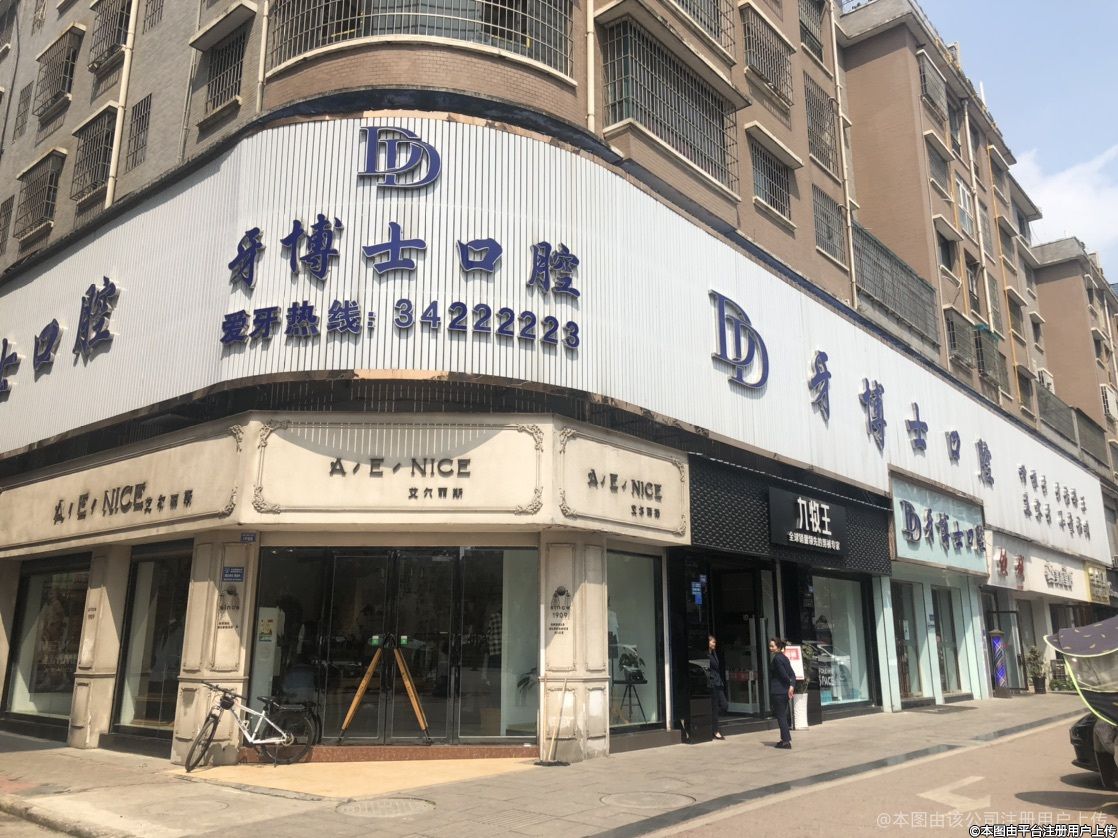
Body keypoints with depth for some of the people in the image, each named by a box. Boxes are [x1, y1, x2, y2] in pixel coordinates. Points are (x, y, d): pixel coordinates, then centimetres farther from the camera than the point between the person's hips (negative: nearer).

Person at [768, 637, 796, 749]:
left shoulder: (776, 658, -14)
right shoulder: (784, 658, 13)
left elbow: (783, 674, -19)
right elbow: (792, 674, 9)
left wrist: (790, 685, -5)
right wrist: (792, 686, -2)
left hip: (778, 692, -9)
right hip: (785, 692, 9)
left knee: (780, 716, -2)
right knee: (783, 715, 17)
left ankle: (786, 741, -1)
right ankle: (785, 739, 22)